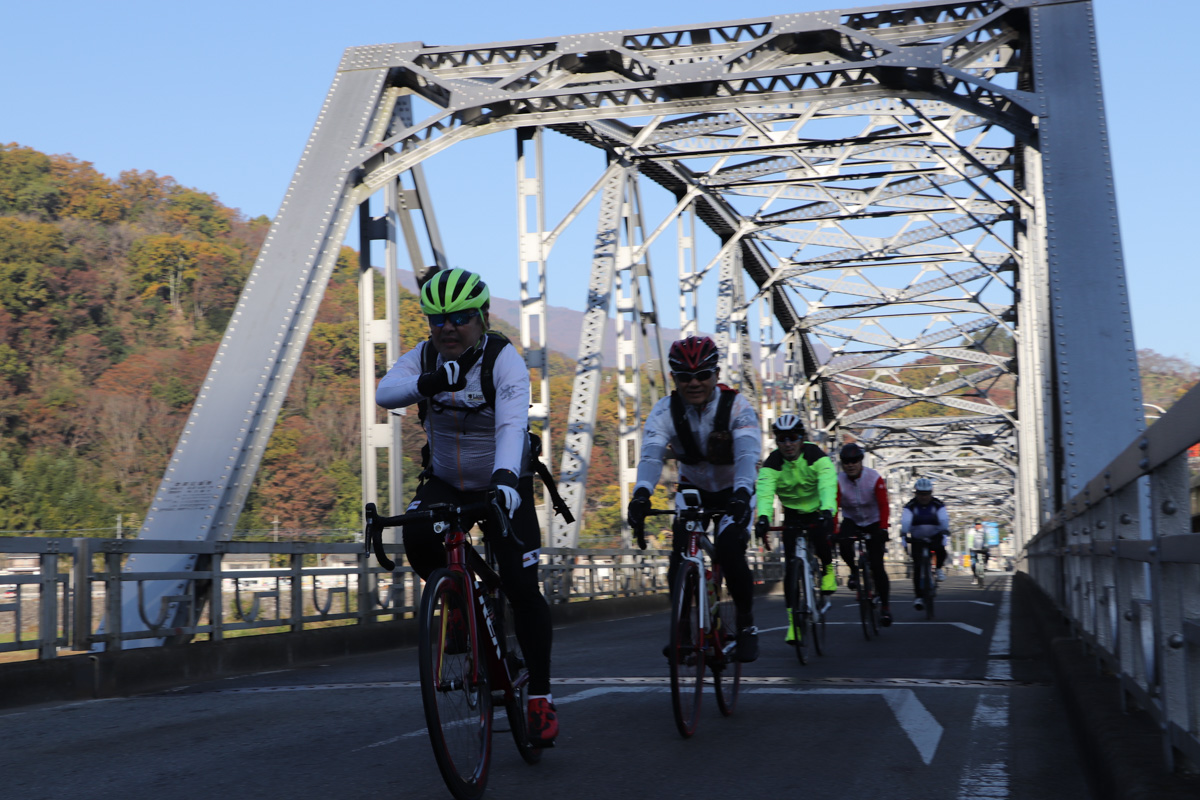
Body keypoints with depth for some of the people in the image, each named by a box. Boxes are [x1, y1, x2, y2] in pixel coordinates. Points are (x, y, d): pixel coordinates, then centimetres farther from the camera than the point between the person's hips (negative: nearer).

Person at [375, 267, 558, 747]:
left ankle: (540, 698, 1)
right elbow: (385, 392, -28)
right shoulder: (425, 357, -9)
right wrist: (425, 385, -49)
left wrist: (505, 477, -54)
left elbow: (512, 424, -37)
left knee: (521, 588, -11)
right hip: (446, 483, 3)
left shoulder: (504, 360, -21)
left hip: (501, 486, -3)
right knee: (417, 539, -27)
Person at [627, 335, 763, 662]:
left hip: (733, 491, -2)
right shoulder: (665, 411, -19)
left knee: (729, 552, -24)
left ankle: (746, 624, -2)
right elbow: (651, 454, -35)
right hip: (693, 489, 2)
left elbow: (747, 454, -39)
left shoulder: (736, 406, -24)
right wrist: (642, 493, -55)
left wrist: (742, 493, -59)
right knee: (681, 551, -19)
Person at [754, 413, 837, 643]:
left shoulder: (816, 456, -23)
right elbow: (765, 490, -34)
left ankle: (827, 569, 3)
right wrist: (763, 517, -54)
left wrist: (827, 512, -57)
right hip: (792, 514, 2)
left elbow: (828, 484, -38)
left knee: (819, 538, -32)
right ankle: (793, 620, -2)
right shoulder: (772, 463, -18)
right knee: (791, 566, -8)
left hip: (818, 510, -2)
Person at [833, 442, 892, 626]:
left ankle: (885, 605, 5)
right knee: (844, 543, -32)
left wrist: (883, 529, -33)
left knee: (877, 565, -9)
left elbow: (883, 506, -22)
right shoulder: (838, 481, -17)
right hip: (851, 520, 1)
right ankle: (854, 570, -1)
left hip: (873, 521, -1)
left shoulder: (875, 479, -20)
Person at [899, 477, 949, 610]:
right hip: (916, 538, 0)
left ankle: (938, 568, 1)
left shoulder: (938, 505, -11)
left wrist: (944, 532, -45)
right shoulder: (910, 506, -14)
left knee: (941, 550, -32)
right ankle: (918, 597, -6)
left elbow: (944, 519, -27)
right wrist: (904, 535, -47)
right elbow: (905, 521, -30)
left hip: (934, 537, 0)